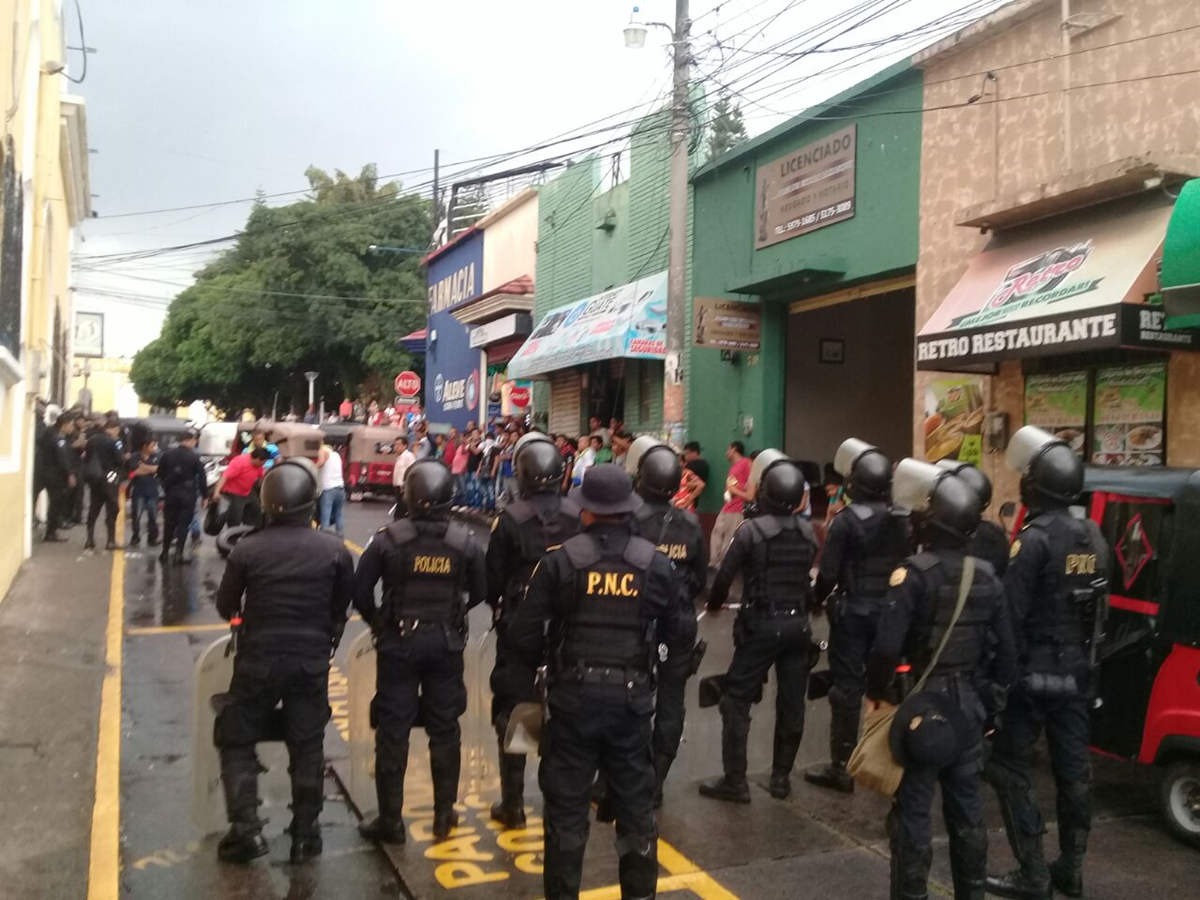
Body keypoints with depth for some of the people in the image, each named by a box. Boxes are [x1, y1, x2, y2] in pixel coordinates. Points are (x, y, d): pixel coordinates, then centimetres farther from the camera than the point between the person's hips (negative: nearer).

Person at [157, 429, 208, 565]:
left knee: (169, 523, 15)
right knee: (183, 524, 1)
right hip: (187, 494, -4)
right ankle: (178, 555, -2)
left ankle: (165, 552, 21)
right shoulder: (194, 457, -12)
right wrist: (204, 496, -1)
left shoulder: (167, 454, 1)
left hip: (171, 492, 4)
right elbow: (202, 477, -10)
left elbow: (161, 474, 6)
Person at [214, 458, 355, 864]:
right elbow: (343, 605, 1)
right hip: (312, 661, 1)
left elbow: (225, 606, -1)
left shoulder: (247, 549, -14)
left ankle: (246, 829, 11)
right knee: (308, 748, 14)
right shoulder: (334, 549, -11)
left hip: (258, 659, -1)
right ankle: (305, 833, 20)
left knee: (237, 742, 16)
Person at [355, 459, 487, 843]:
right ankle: (444, 813, 23)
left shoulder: (389, 538, -13)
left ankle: (390, 820, 16)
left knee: (393, 731, 8)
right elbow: (479, 592, 2)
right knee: (444, 728, 14)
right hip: (447, 642, 2)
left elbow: (361, 590, -9)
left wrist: (378, 624, 8)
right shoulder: (464, 541, -7)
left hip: (398, 641, -2)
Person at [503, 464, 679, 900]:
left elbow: (523, 635, -10)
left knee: (567, 804, 11)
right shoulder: (655, 563, -3)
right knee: (635, 802, 15)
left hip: (573, 693, -2)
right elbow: (672, 634, 6)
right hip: (632, 696, 2)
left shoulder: (561, 559, -11)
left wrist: (534, 671, 9)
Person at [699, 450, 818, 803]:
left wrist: (714, 604, 9)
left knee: (736, 701, 3)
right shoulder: (808, 532, 3)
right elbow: (809, 578, 10)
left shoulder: (751, 530, -12)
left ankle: (735, 781, 4)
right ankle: (781, 777, 22)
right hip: (798, 624, 5)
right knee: (791, 703, 12)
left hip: (761, 625, -5)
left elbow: (725, 575, -9)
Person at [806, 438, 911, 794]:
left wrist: (817, 601, 3)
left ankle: (841, 768, 6)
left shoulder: (846, 520, -15)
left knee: (847, 687, 1)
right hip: (889, 610, 5)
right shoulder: (899, 519, 2)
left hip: (853, 611, -5)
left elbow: (828, 572, -14)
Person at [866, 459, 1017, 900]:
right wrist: (990, 702, 18)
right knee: (966, 807, 17)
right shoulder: (987, 577, 3)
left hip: (925, 703, -7)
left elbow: (887, 646, -22)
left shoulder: (915, 573, -17)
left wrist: (876, 691, -6)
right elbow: (1005, 651, 7)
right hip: (969, 705, 7)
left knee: (912, 810, 2)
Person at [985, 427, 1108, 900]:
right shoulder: (1093, 537, 7)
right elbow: (1099, 608, 13)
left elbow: (1012, 613, -19)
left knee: (1009, 768, 1)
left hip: (1034, 671, -8)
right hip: (1077, 671, 8)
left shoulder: (1035, 538, -18)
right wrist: (1084, 655, 19)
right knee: (1073, 767, 14)